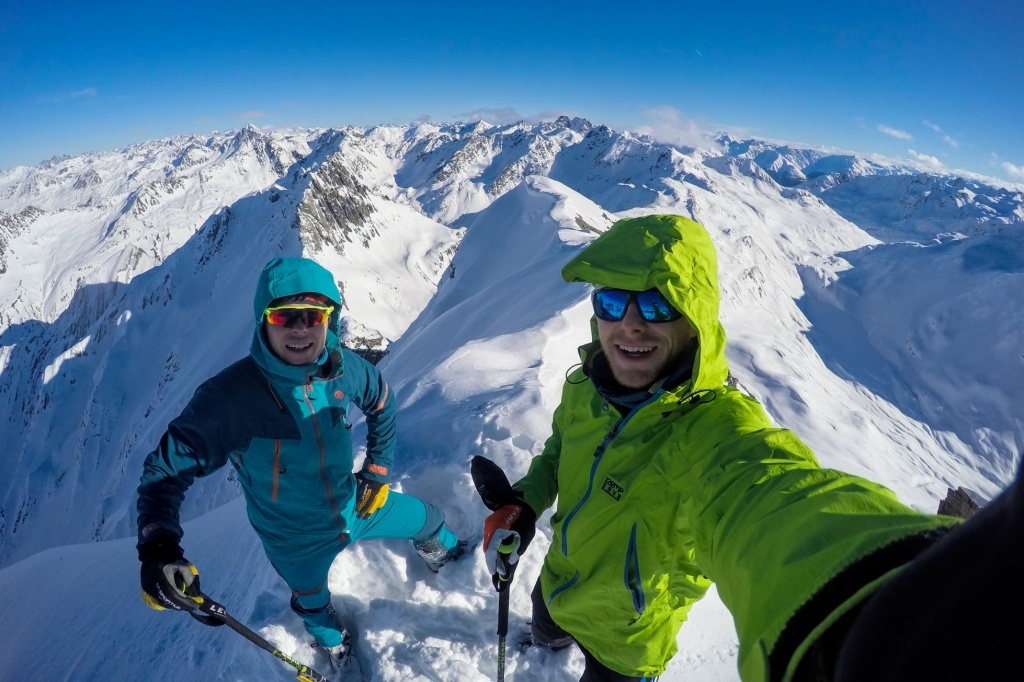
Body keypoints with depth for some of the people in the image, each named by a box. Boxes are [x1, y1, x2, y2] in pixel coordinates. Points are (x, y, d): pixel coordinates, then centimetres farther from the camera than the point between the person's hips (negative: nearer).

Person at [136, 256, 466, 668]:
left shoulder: (343, 367, -22)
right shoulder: (227, 397, -33)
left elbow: (381, 403, -1)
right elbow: (167, 469, -23)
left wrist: (378, 468, 0)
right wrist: (157, 548, -37)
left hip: (354, 504, 3)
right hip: (297, 539, -2)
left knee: (428, 520, 22)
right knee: (314, 603, 28)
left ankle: (445, 557, 62)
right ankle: (336, 647, 67)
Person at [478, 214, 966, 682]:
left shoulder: (715, 428, -39)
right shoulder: (586, 388, -18)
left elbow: (772, 497, -63)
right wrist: (523, 502, -12)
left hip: (625, 637, -5)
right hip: (557, 581, 6)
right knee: (545, 632, 36)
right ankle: (551, 642, 71)